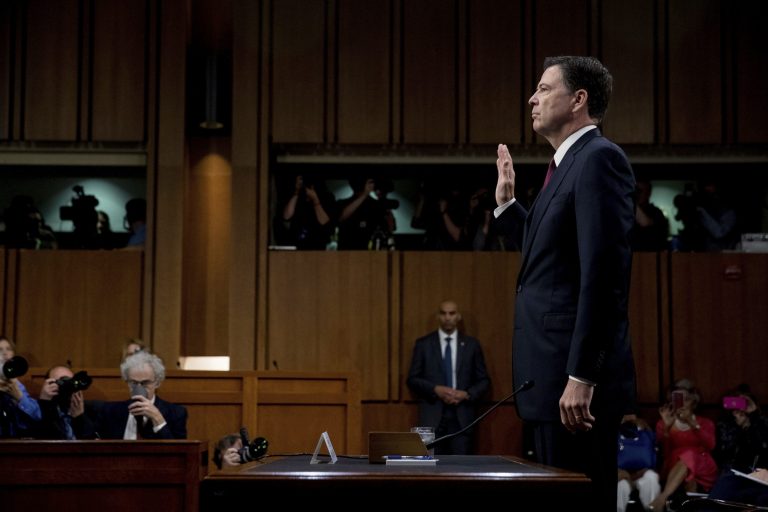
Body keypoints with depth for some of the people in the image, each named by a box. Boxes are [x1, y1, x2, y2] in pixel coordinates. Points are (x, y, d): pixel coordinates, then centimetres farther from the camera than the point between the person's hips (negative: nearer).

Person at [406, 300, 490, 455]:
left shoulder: (471, 344, 9)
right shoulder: (423, 344, 6)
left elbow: (484, 380, 11)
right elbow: (412, 379, 5)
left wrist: (467, 394, -8)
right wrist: (436, 390, -11)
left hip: (462, 417, 1)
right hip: (432, 416, -1)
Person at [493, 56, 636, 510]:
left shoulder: (599, 158, -12)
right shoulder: (570, 164, 18)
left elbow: (605, 271, -21)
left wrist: (581, 378, -23)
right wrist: (507, 203, 21)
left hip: (576, 380, -10)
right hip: (553, 375, 10)